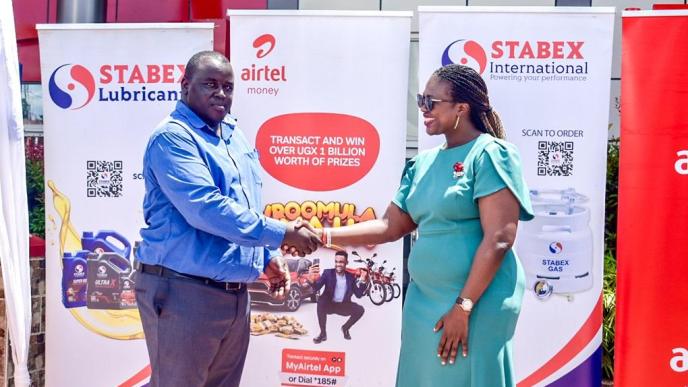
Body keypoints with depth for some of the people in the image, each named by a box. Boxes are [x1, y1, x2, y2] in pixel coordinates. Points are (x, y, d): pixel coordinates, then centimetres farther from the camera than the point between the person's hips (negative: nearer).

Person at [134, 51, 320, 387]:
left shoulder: (235, 136, 14)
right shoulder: (173, 137, -13)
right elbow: (205, 209, -24)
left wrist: (268, 256, 12)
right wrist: (281, 233, -22)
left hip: (234, 292, 8)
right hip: (183, 292, -8)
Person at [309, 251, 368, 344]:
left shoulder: (351, 277, 0)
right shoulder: (328, 273, -8)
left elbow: (359, 295, -2)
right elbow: (315, 288, -18)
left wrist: (362, 281, -18)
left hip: (343, 306, 2)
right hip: (329, 304, -2)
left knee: (360, 310, -20)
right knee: (321, 301, -34)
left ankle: (345, 328, 11)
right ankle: (323, 333, -19)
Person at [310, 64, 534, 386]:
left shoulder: (489, 154, -9)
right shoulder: (423, 163, 11)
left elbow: (499, 240, -16)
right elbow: (390, 226, 13)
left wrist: (463, 308, -17)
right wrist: (325, 236, 4)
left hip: (477, 303, -7)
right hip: (423, 300, 7)